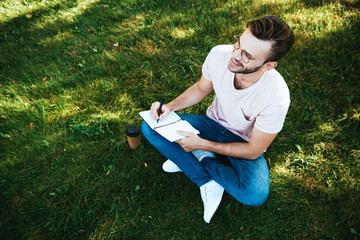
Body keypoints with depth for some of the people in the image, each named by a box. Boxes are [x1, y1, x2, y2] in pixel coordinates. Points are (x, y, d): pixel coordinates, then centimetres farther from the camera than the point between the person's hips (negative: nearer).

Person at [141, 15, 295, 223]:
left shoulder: (276, 96, -33)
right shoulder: (220, 54, -23)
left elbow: (253, 151, -20)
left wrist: (202, 145, -23)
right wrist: (170, 106, -16)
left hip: (244, 142, -3)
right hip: (214, 123, 4)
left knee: (255, 195, -33)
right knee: (150, 126, -15)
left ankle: (199, 157, -8)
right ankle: (207, 182, -13)